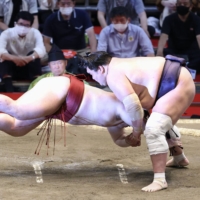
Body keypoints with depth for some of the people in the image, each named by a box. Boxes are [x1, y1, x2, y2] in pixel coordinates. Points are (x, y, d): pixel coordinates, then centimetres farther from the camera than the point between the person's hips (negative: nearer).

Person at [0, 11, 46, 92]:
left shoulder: (35, 33, -10)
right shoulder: (7, 33, -14)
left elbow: (41, 50, -28)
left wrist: (30, 58, -50)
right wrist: (14, 58, -51)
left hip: (28, 69, 1)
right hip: (11, 69, 0)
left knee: (34, 55, -26)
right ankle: (9, 90, -37)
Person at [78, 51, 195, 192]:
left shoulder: (113, 75, -19)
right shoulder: (119, 66, 13)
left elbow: (133, 106, -22)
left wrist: (136, 131, -7)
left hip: (179, 85, -11)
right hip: (179, 79, 11)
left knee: (153, 130, -22)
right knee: (164, 121, 35)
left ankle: (160, 180, -23)